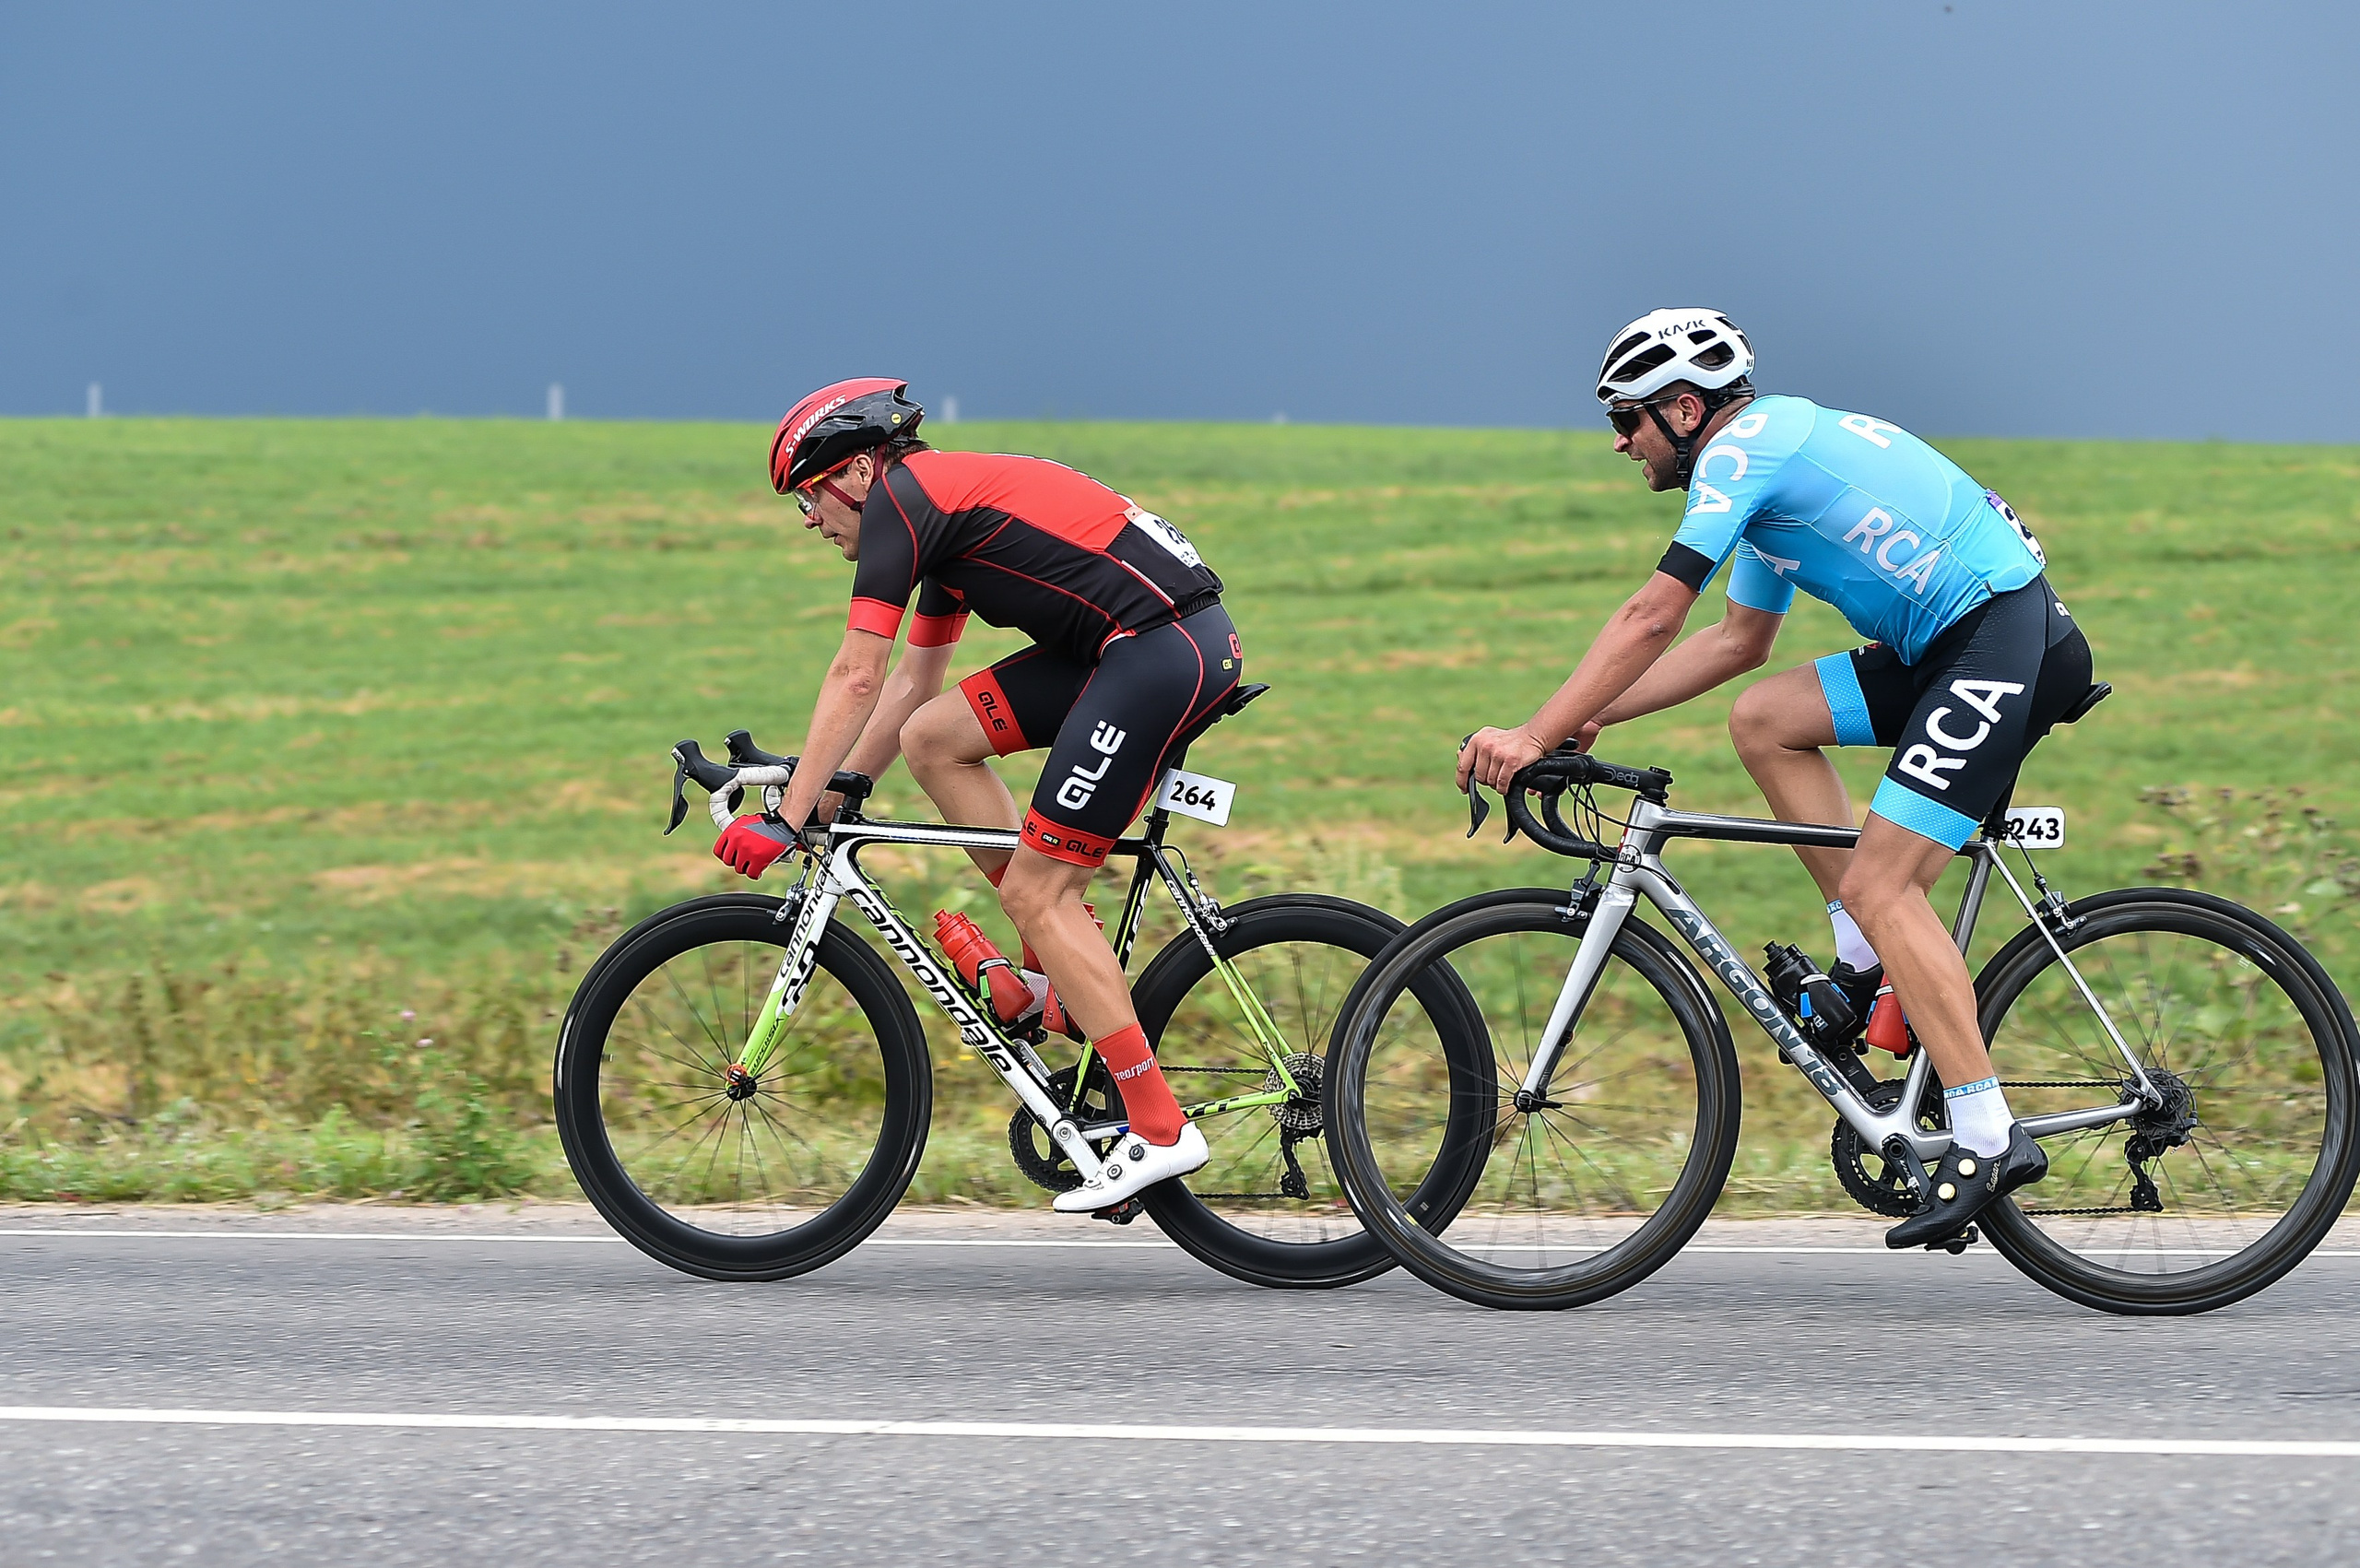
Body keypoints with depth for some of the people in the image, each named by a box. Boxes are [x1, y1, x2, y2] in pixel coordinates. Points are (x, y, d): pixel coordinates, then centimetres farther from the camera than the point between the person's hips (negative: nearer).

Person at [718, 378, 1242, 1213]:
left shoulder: (900, 499, -5)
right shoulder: (945, 504, 24)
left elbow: (854, 678, -9)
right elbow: (911, 681, 30)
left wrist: (787, 818, -6)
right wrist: (836, 797, 30)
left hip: (1163, 649, -10)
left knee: (1035, 893, -6)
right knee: (934, 738, 11)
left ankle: (1161, 1130, -6)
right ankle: (1057, 971, 13)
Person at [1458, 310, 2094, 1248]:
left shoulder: (1742, 447, -10)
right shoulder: (1773, 451, 21)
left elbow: (1652, 618, -16)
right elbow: (1738, 641, 29)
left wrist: (1536, 736, -14)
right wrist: (1594, 715, 22)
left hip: (2005, 640, -10)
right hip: (1948, 649, 10)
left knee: (1878, 883, -13)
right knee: (1763, 722, 9)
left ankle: (1989, 1141, -14)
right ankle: (1868, 960, 9)